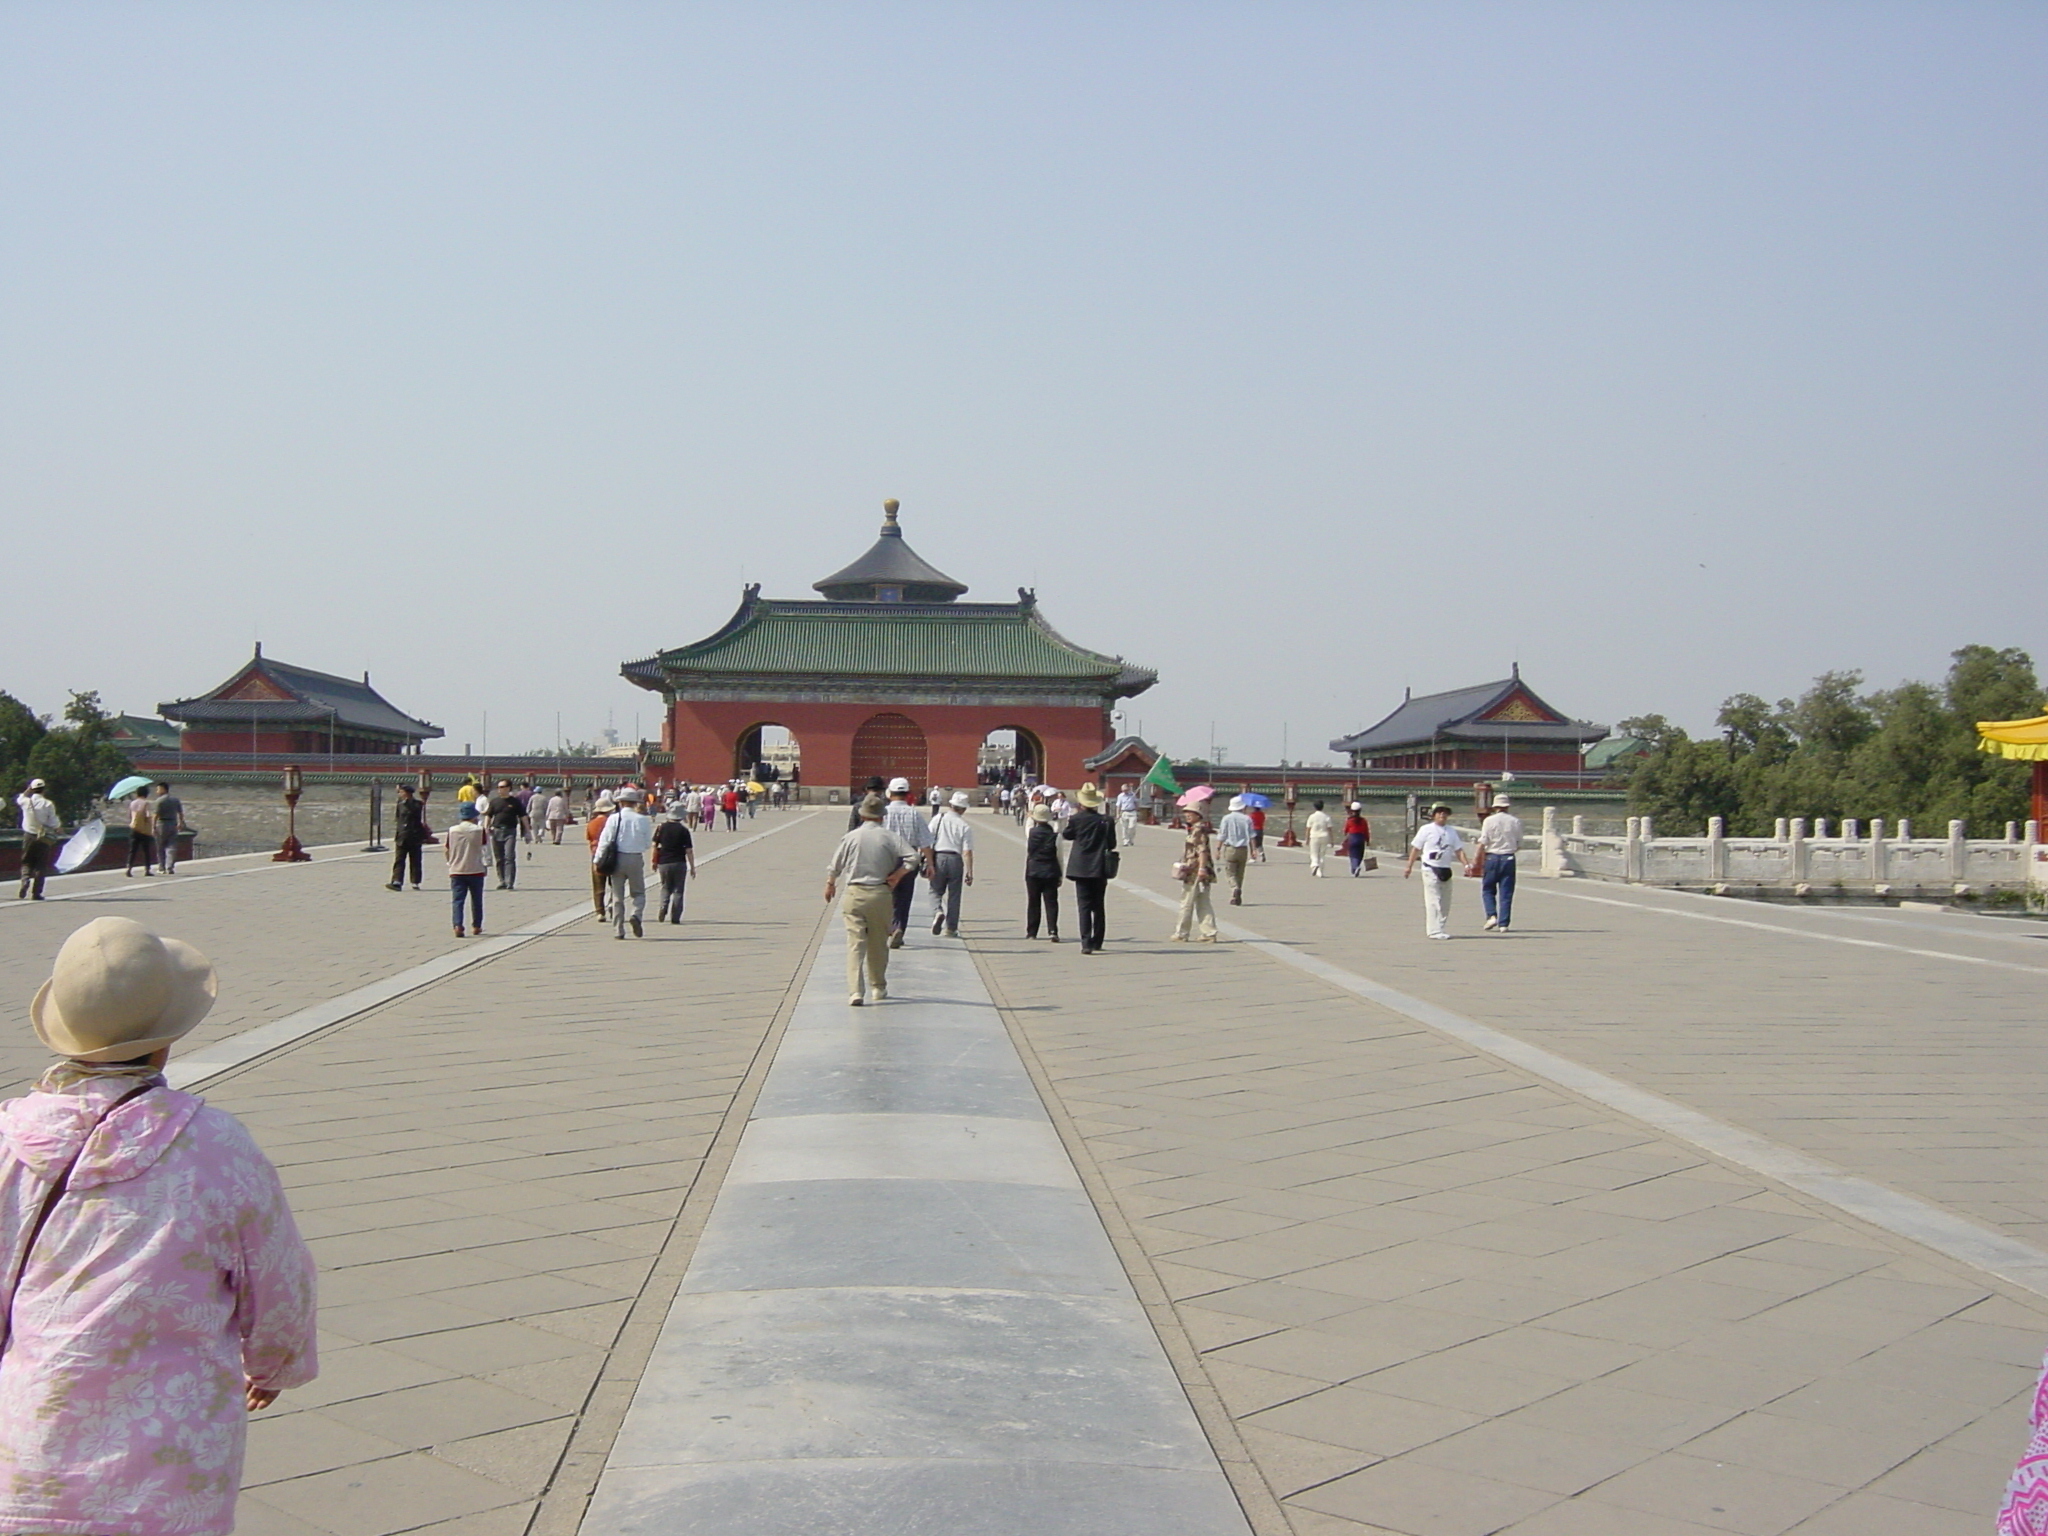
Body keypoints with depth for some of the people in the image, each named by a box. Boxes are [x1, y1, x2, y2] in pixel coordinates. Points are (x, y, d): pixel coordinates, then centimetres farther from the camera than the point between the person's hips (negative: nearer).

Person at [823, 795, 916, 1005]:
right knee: (878, 944, 15)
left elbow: (835, 866, 8)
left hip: (855, 893, -1)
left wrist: (830, 885, 27)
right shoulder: (889, 837, -1)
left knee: (855, 943, -4)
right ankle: (878, 988, 28)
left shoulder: (851, 837, 0)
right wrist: (897, 875, 0)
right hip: (880, 893, 1)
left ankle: (855, 991, -16)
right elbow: (912, 857, -11)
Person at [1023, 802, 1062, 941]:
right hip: (1050, 873, -1)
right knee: (1051, 903, -1)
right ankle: (1052, 930, -13)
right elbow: (1059, 856, -2)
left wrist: (1031, 812, 38)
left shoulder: (1030, 833, -4)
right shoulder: (1055, 836, -7)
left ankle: (1031, 932, 14)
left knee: (1033, 903, 10)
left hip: (1032, 872, 1)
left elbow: (1029, 824, 22)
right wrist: (1060, 875, 7)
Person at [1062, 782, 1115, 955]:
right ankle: (1096, 943, 15)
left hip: (1081, 868, -1)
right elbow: (1112, 844, 1)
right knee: (1098, 907, 12)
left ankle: (1086, 944, -10)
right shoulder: (1105, 820, -4)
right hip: (1099, 868, 1)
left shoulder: (1076, 819, -7)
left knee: (1084, 906, -1)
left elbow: (1066, 835, 10)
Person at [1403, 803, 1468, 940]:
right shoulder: (1426, 829, 0)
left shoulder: (1452, 831, 13)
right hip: (1431, 869, -5)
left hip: (1446, 870, 5)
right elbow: (1416, 848, 2)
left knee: (1445, 903, 7)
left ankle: (1442, 929, 15)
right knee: (1433, 901, -10)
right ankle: (1434, 931, -11)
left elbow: (1458, 850, 11)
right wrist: (1409, 866, -1)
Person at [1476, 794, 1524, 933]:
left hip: (1492, 858, -2)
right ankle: (1503, 924, 3)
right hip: (1509, 859, 2)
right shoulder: (1515, 821, 1)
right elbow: (1519, 845, 6)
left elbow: (1482, 844, -8)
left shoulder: (1489, 821, -5)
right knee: (1506, 892, 5)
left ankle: (1492, 916, -6)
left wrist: (1480, 862, 0)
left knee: (1487, 889, 12)